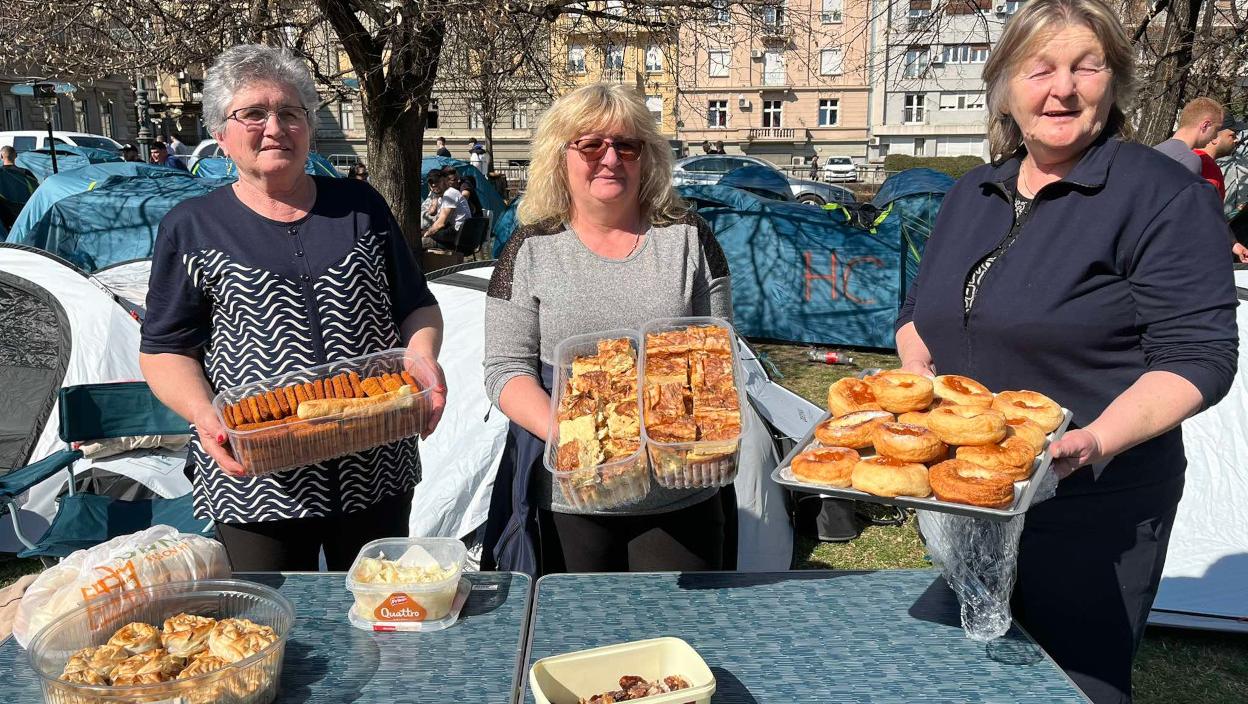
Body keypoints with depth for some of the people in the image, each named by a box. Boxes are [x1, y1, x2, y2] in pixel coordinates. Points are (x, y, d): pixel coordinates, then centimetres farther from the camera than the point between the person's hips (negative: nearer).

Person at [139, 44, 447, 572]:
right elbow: (165, 349, 3)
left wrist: (424, 357, -9)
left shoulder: (361, 207, 7)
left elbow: (418, 307, 12)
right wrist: (203, 415, -16)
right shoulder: (191, 228, 3)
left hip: (375, 469, 2)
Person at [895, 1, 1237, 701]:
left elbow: (1198, 355, -16)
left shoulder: (1165, 196, -12)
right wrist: (917, 378, -3)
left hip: (1092, 512, -6)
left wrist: (1096, 441, -30)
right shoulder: (973, 193, 8)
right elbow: (919, 310, 17)